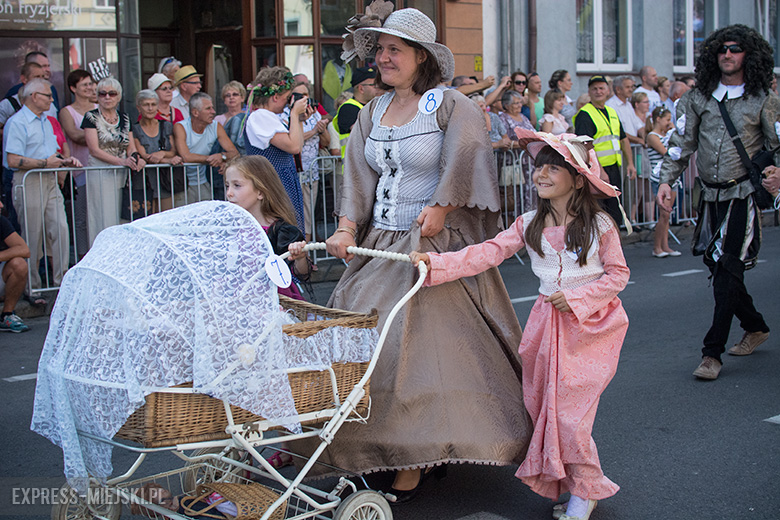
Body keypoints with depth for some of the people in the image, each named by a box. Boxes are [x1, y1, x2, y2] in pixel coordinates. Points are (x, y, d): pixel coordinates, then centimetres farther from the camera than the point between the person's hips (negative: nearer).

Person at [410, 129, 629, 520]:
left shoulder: (599, 226, -8)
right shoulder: (529, 225, 1)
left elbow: (618, 274, -4)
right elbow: (488, 253, -7)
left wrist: (576, 298, -16)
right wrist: (436, 263, -19)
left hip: (588, 324, -4)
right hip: (547, 324, 5)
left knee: (569, 412, -7)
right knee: (543, 406, 6)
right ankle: (561, 483, 22)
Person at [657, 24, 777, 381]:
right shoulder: (699, 97, 8)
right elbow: (682, 141, 7)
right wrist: (667, 180, -3)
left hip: (744, 194, -4)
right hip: (711, 195, 5)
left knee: (727, 271, -11)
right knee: (718, 267, 11)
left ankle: (712, 353, -7)